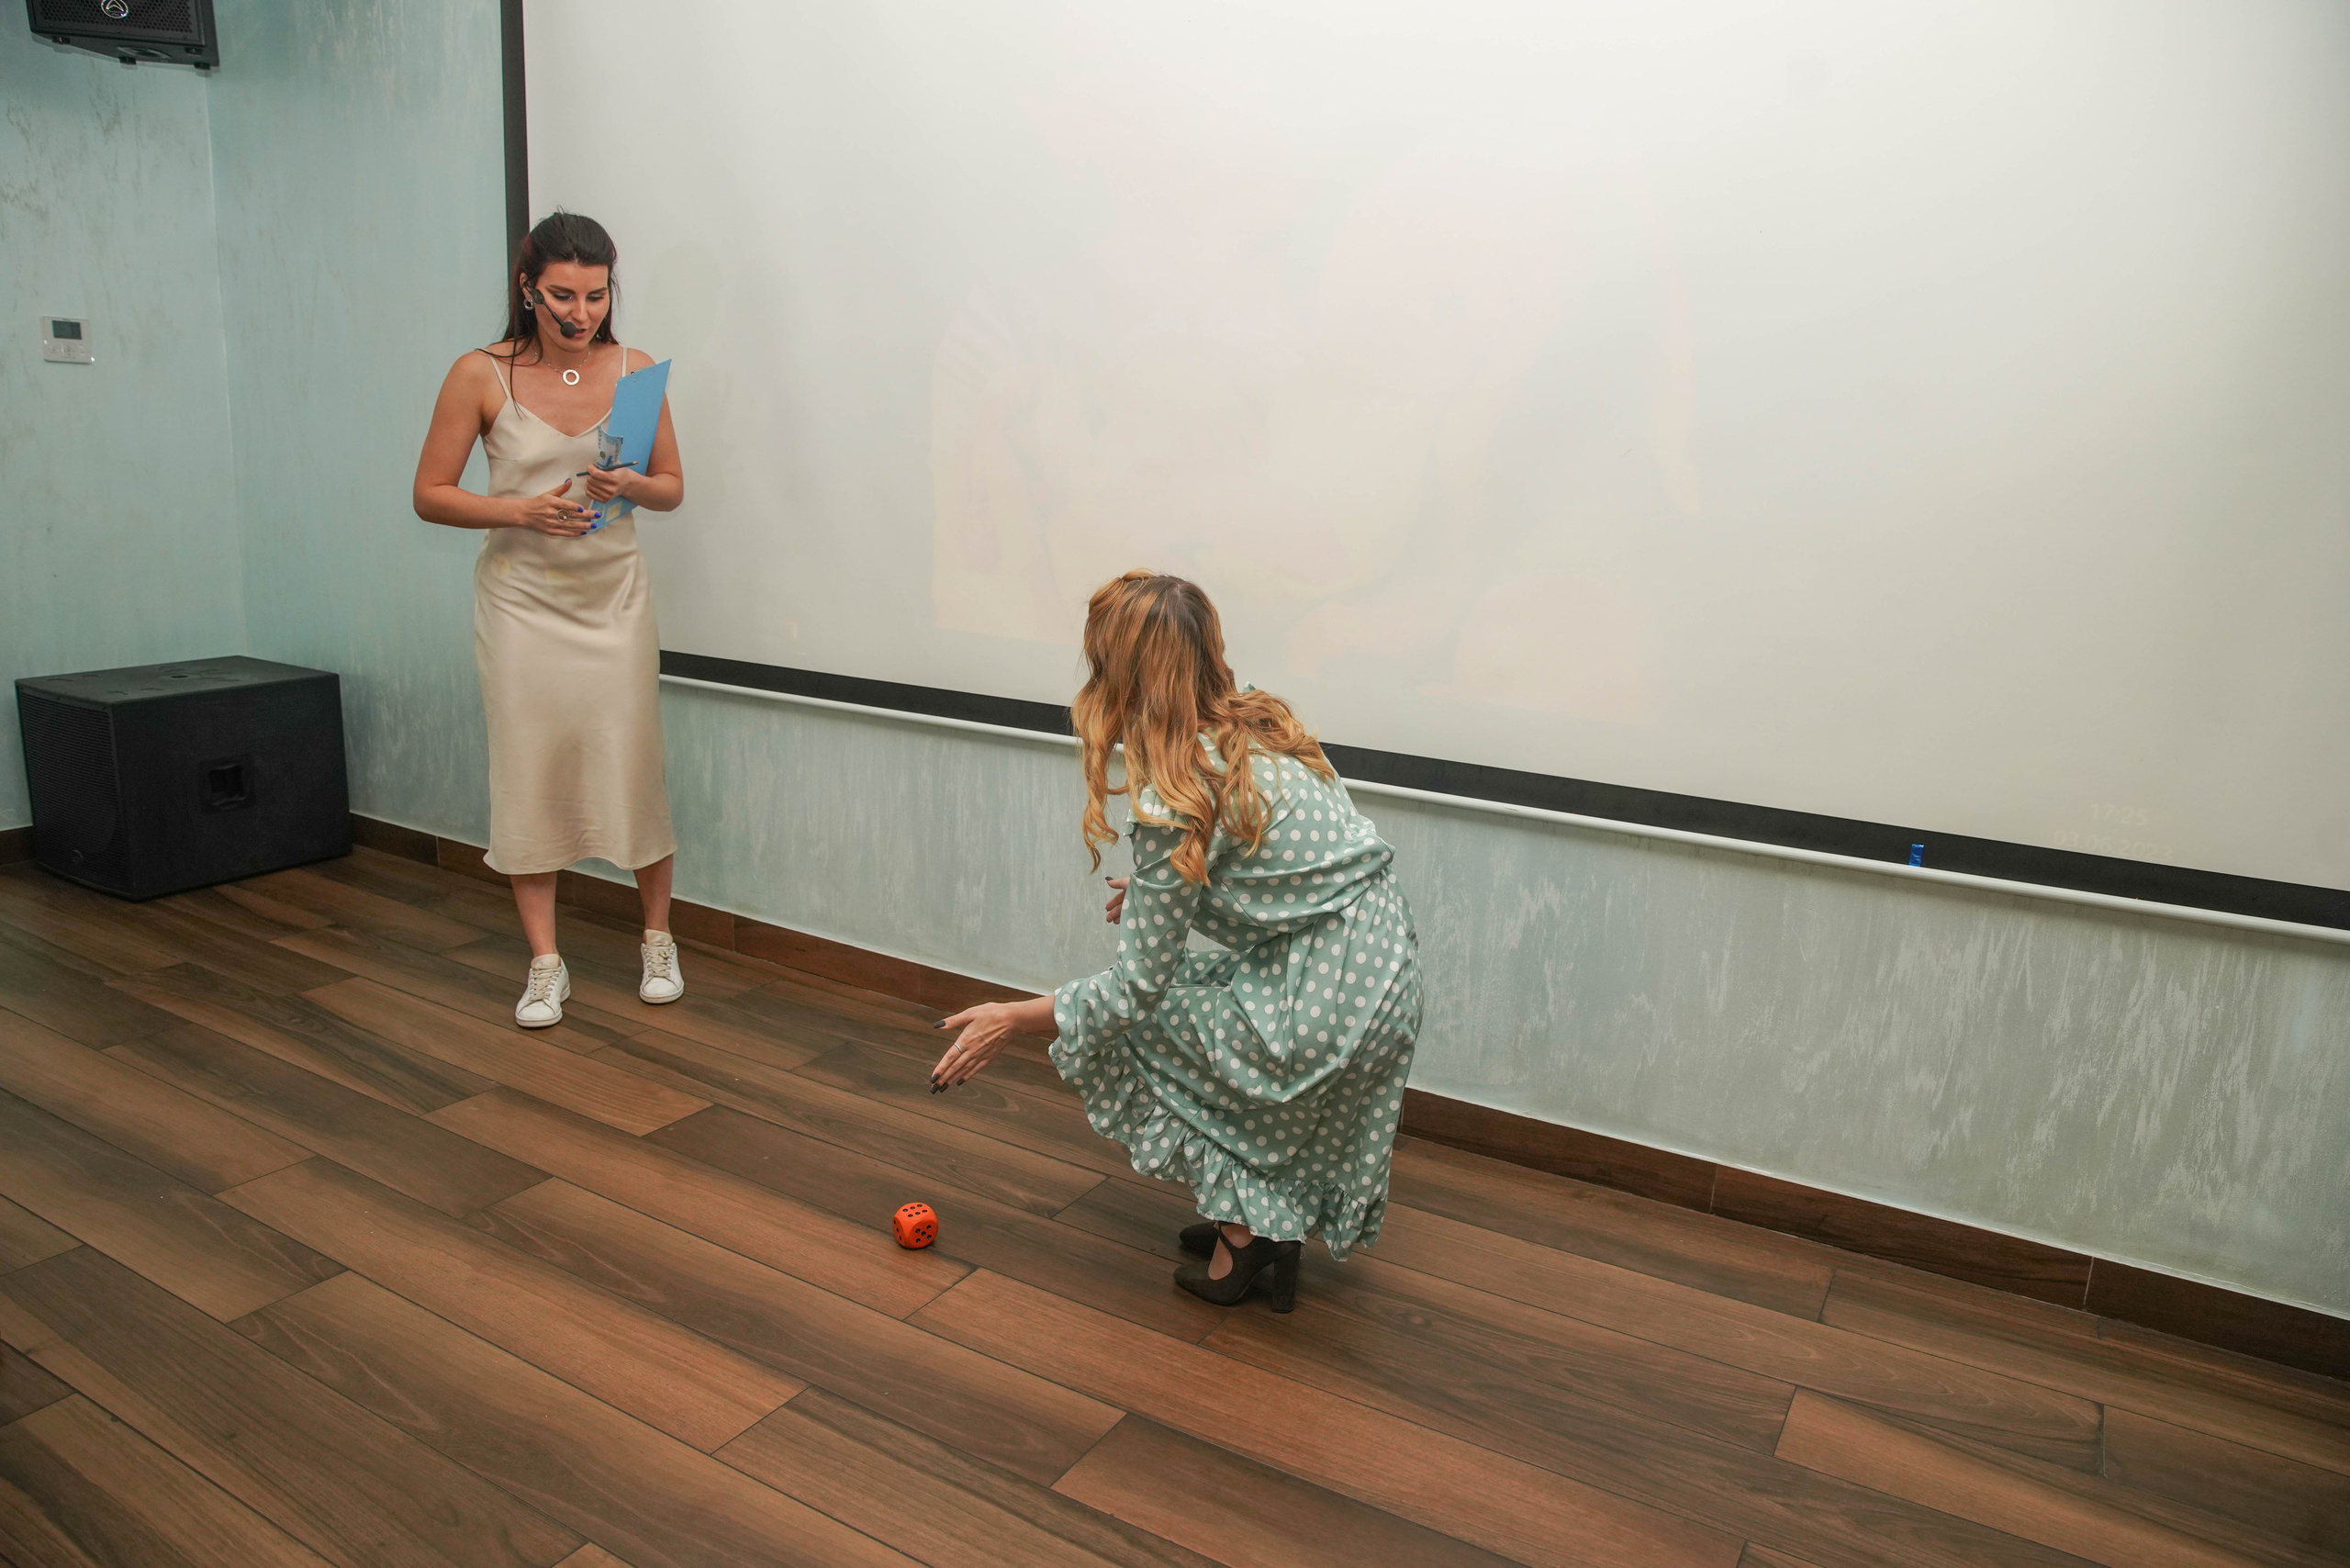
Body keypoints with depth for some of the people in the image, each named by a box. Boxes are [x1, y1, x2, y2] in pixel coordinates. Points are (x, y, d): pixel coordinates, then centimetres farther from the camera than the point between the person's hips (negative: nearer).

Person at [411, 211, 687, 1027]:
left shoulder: (633, 369, -1)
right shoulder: (481, 375, -6)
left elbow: (673, 487, 6)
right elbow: (430, 494, -3)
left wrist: (632, 487, -16)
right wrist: (522, 511, -18)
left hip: (613, 598, 1)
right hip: (521, 600, -1)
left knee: (632, 768, 1)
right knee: (528, 774, 2)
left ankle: (658, 940, 21)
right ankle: (544, 963, 14)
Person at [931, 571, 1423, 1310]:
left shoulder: (1180, 796, -18)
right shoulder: (1261, 723, 5)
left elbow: (1135, 986, -13)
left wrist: (1012, 1020, 0)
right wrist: (1161, 885, 25)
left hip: (1323, 1001, -8)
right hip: (1386, 974, 8)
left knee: (1112, 1029, 10)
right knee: (1179, 994, 26)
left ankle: (1242, 1230, 17)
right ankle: (1267, 1220, 29)